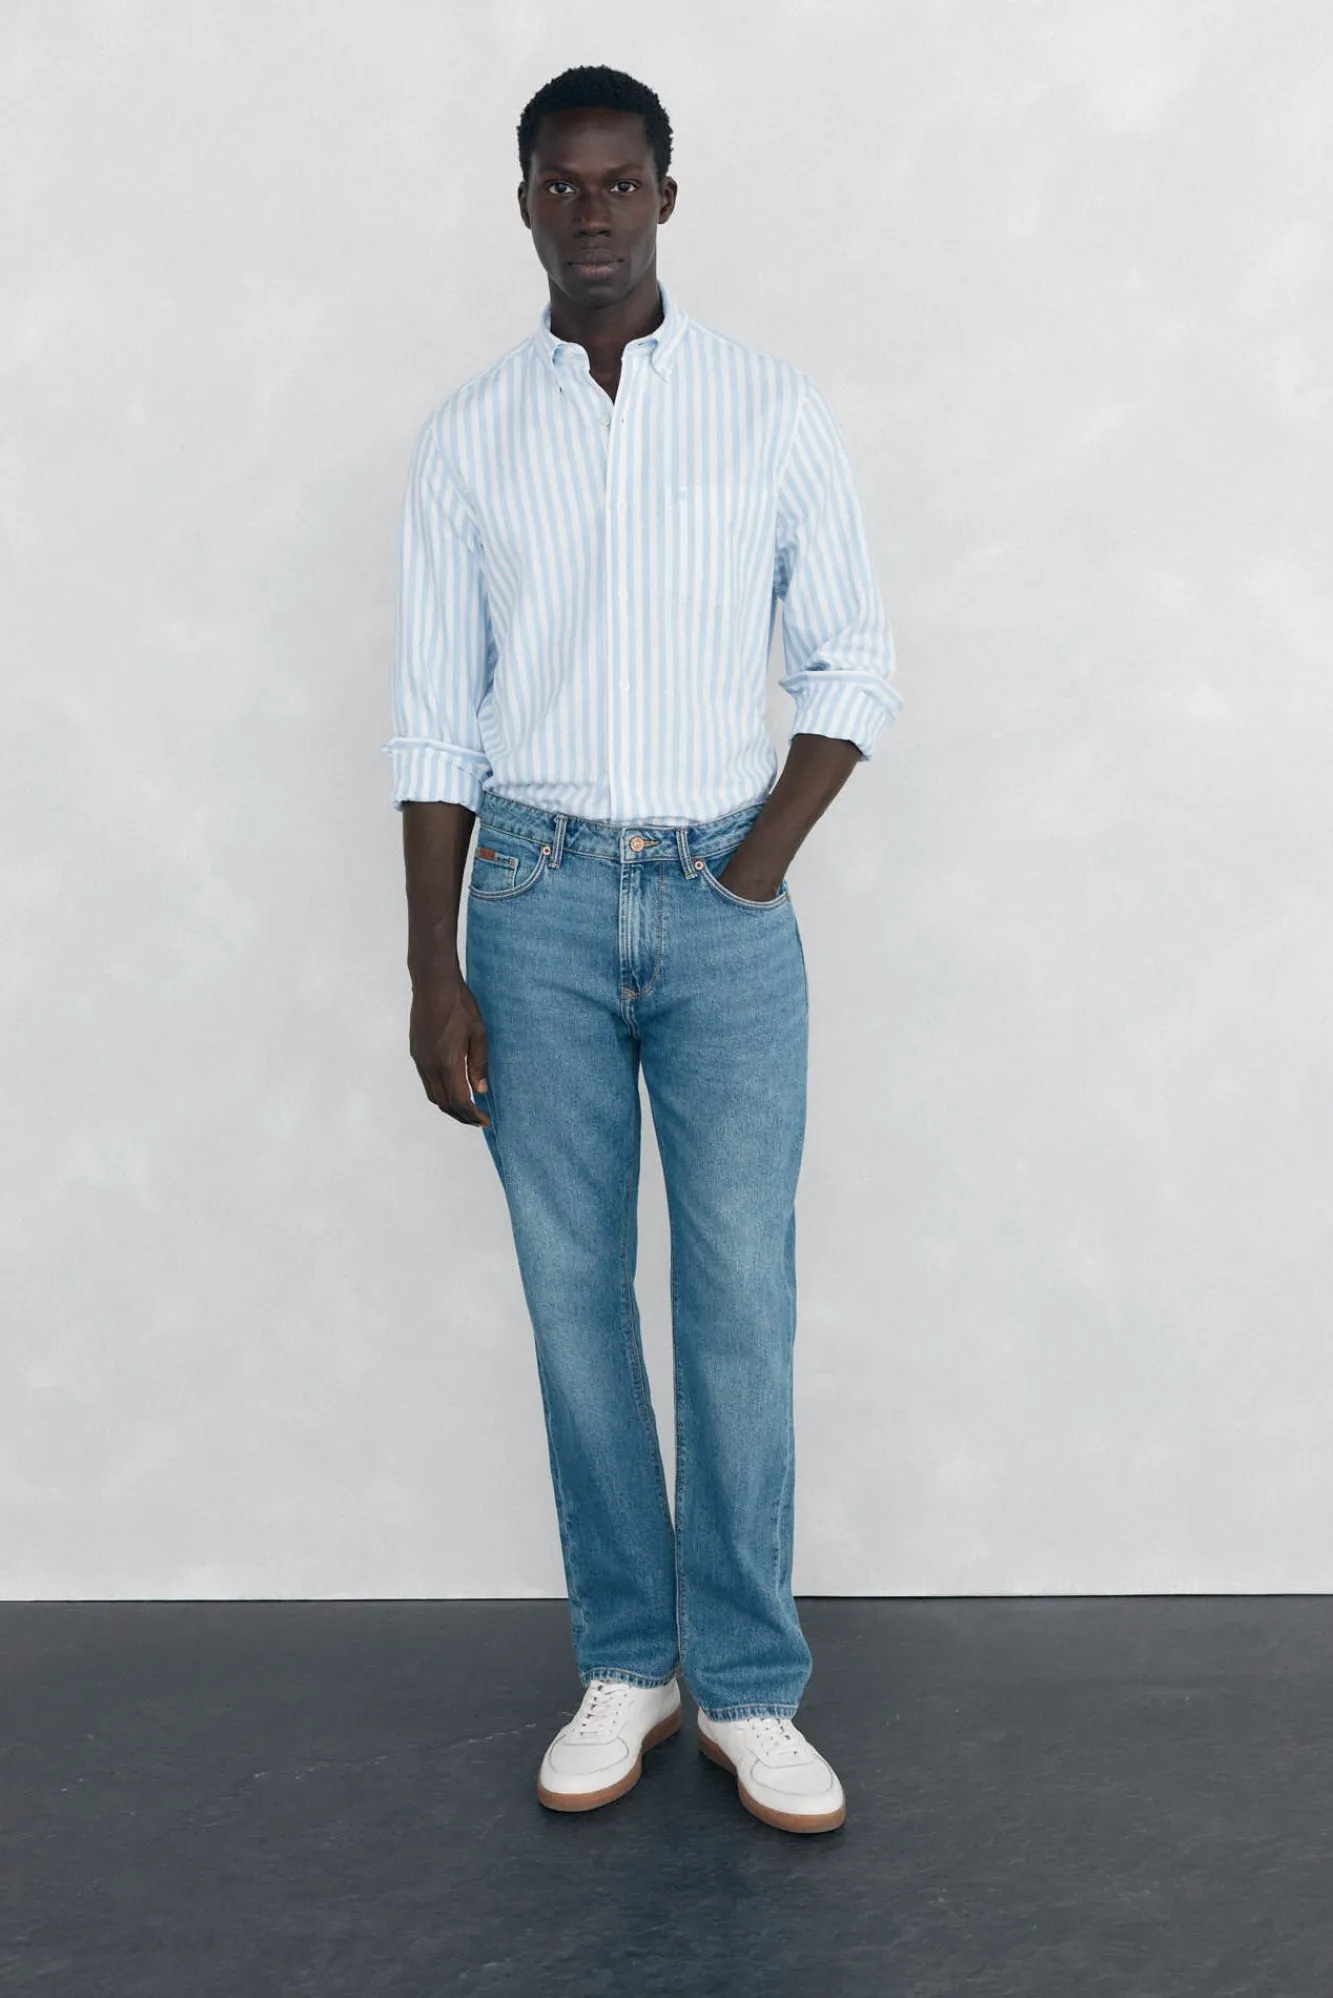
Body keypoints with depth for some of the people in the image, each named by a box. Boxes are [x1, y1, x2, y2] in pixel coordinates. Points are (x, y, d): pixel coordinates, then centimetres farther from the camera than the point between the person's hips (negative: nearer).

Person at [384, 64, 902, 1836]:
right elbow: (435, 722, 4)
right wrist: (433, 970, -1)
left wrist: (770, 859, -6)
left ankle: (750, 1689, 12)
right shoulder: (467, 439, 5)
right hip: (537, 902, 1)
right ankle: (627, 1665, 20)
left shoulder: (774, 408, 3)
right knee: (575, 1296, 6)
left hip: (722, 906, -1)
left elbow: (855, 660, 6)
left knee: (741, 1303, -1)